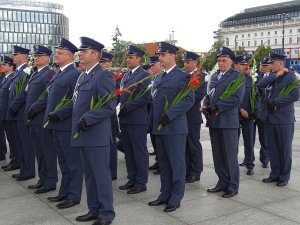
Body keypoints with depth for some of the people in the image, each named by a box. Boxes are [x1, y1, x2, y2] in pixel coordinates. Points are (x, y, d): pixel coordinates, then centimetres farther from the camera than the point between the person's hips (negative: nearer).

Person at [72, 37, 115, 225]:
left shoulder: (103, 76, -12)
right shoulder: (83, 76, 16)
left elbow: (109, 107, -17)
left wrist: (87, 119, -20)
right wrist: (79, 121, 10)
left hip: (97, 135, -9)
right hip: (83, 134, 9)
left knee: (101, 174, 0)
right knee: (89, 174, 15)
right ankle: (94, 209, 27)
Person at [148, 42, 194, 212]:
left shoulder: (183, 76, -6)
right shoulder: (159, 77, 16)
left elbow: (189, 99, -14)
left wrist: (170, 115, -21)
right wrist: (153, 122, 12)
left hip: (175, 127, -7)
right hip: (159, 127, 7)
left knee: (176, 163, 1)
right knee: (163, 162, 13)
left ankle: (176, 198, 11)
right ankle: (165, 194, 24)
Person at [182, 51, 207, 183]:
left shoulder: (200, 76, -7)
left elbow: (200, 95, -17)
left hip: (193, 115, -6)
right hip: (181, 115, 6)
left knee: (194, 144, 3)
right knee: (184, 144, 12)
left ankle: (195, 173, 13)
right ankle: (186, 170, 22)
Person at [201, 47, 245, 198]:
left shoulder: (237, 76, -4)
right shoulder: (214, 76, 16)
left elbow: (237, 98, -14)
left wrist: (217, 107, -18)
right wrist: (205, 105, -1)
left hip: (228, 121, -6)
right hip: (214, 120, 6)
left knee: (230, 155, 1)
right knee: (217, 155, 12)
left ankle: (232, 186, 12)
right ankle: (222, 182, 24)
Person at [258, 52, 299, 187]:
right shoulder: (273, 76, 12)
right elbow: (260, 85, -4)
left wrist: (275, 102, -17)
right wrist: (276, 75, -9)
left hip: (284, 120, -6)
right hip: (270, 118, 6)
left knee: (284, 149, 4)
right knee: (272, 148, 11)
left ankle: (284, 177, 14)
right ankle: (274, 174, 22)